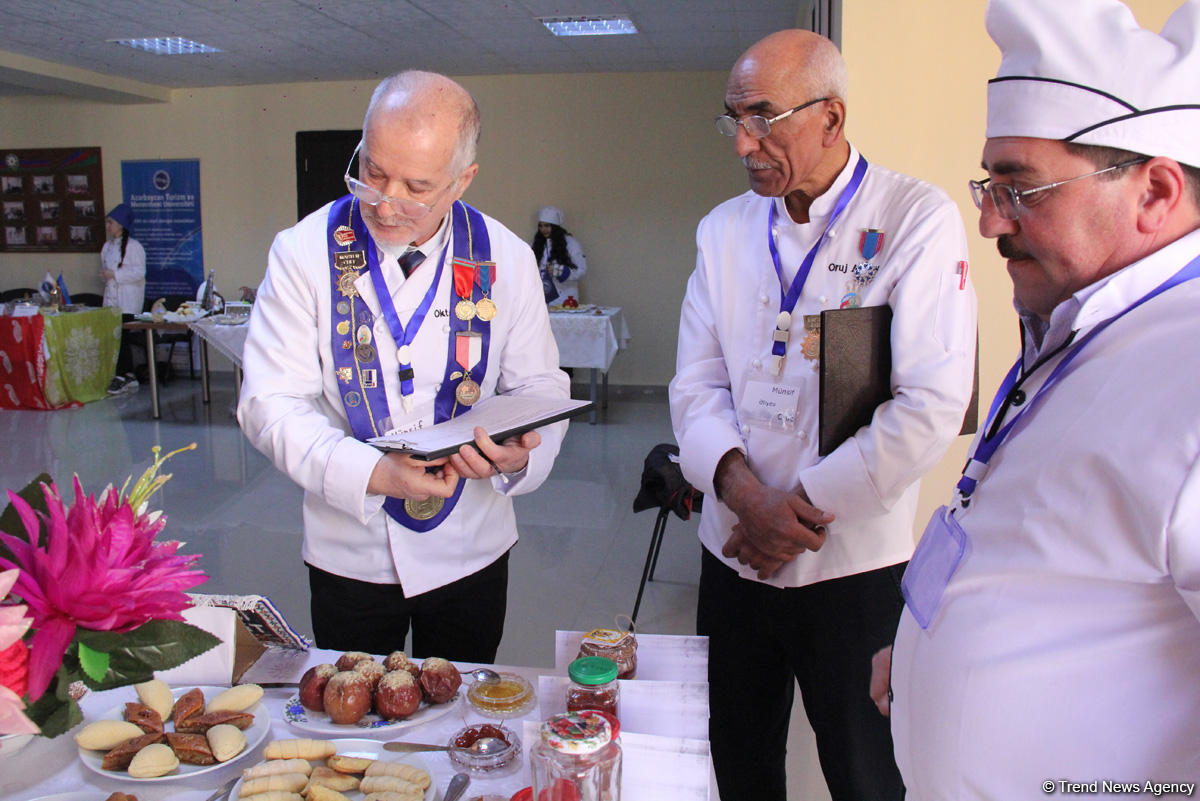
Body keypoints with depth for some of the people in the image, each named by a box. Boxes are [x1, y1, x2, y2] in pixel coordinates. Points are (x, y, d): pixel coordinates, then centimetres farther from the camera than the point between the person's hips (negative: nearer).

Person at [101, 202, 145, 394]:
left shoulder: (133, 246, -8)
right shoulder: (107, 246, 16)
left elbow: (139, 272, -15)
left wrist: (114, 274, -18)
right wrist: (105, 275, 4)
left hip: (128, 301, -8)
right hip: (111, 299, 8)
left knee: (122, 337, -11)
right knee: (116, 337, 6)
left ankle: (122, 376, -6)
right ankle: (128, 376, 12)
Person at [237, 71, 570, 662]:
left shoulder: (505, 259, -6)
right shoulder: (304, 253, -9)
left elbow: (540, 387, 0)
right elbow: (271, 402, -10)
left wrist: (518, 455, -23)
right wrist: (373, 473, -26)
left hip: (470, 550, 1)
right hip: (350, 553, 0)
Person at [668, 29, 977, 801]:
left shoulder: (918, 219, -11)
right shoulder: (725, 229, 4)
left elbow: (930, 408, -17)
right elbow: (697, 385, 2)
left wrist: (800, 505, -15)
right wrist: (743, 490, -16)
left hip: (856, 568, -4)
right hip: (735, 557, 4)